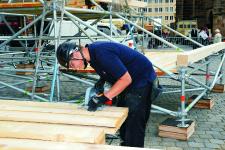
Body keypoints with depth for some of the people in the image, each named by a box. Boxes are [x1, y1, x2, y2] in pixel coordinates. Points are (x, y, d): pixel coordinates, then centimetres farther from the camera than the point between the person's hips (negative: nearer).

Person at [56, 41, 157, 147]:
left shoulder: (101, 53, -30)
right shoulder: (92, 51, -1)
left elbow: (126, 79, -29)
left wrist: (103, 98, -27)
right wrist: (102, 80, -3)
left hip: (142, 78, -10)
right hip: (131, 80, 10)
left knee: (134, 125, -9)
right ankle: (126, 145, 29)